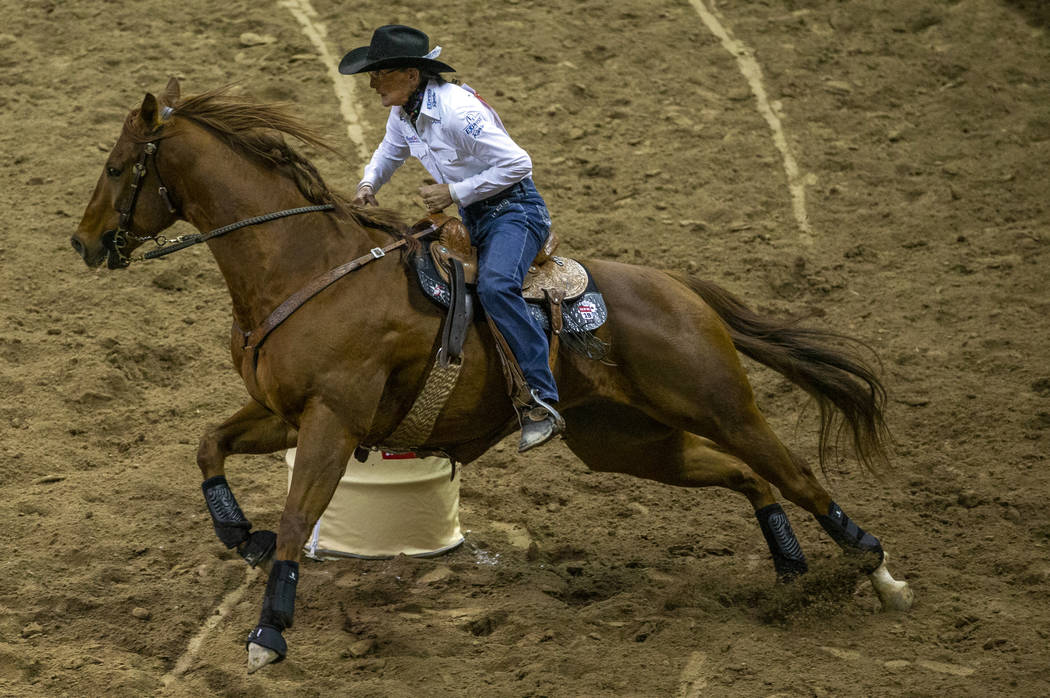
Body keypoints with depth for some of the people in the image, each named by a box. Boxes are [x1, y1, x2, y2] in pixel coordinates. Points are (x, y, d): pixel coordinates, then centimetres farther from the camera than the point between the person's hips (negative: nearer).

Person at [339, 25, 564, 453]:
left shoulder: (456, 109, -25)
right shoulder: (403, 113, 3)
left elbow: (517, 164, -24)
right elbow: (389, 153, 25)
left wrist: (455, 192, -21)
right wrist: (369, 184, 4)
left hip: (514, 211, -10)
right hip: (471, 219, 10)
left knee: (494, 286, -34)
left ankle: (542, 404, -35)